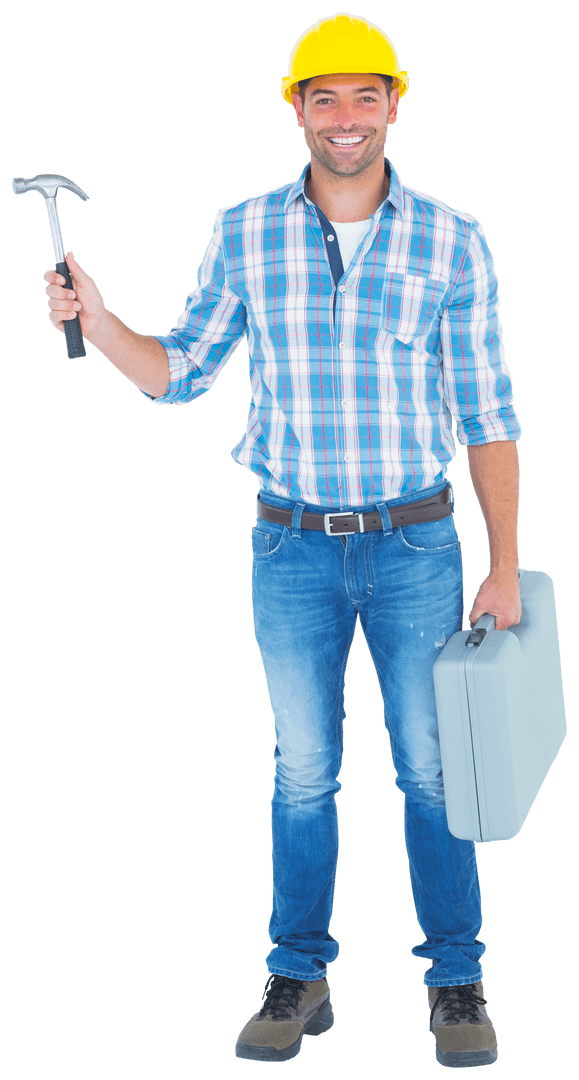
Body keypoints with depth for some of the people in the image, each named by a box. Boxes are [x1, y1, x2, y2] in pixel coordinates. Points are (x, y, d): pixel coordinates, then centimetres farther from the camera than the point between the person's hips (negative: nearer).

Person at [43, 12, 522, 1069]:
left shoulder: (452, 241, -4)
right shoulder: (244, 232, 0)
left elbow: (486, 413, -2)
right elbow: (179, 374, 6)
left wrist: (506, 565, -4)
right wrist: (96, 321, -13)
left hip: (415, 546, -1)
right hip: (292, 549, 1)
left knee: (433, 772, 7)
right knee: (302, 772, 11)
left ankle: (456, 983, 21)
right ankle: (299, 979, 24)